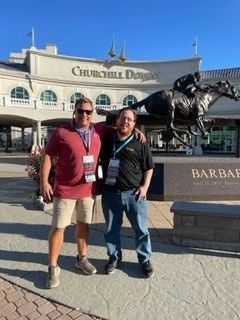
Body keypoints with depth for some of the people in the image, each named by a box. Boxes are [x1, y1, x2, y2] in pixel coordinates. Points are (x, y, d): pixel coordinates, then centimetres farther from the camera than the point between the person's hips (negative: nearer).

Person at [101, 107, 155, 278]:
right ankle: (114, 257, 33)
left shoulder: (140, 144, 0)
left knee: (141, 228, 8)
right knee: (112, 228, 14)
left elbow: (149, 168, 4)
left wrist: (145, 186, -8)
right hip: (110, 193, 2)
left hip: (134, 193, -2)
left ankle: (145, 259, 28)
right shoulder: (107, 140, 6)